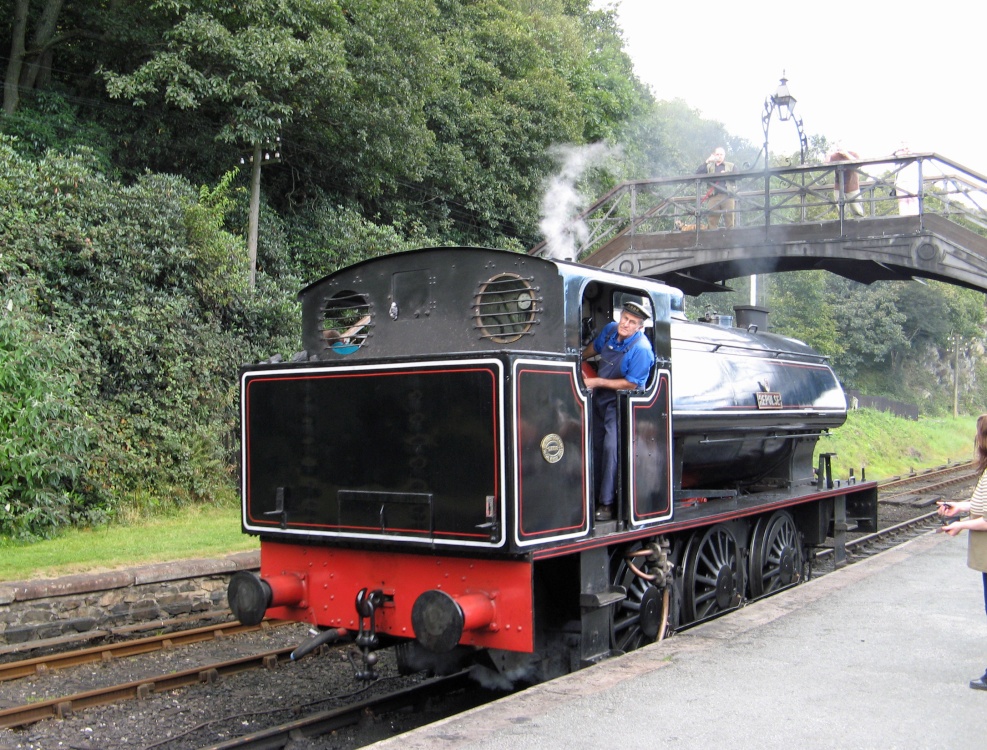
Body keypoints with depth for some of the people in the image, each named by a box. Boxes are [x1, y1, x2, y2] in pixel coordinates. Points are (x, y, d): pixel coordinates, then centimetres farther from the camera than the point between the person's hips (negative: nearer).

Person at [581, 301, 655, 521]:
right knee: (596, 446, 13)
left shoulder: (641, 349, -25)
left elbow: (631, 384, -22)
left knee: (611, 447, -19)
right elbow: (595, 347, 19)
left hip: (620, 404, -7)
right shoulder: (610, 329, -3)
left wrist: (597, 382, -21)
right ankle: (594, 494, 27)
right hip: (599, 398, 8)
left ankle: (607, 503, -15)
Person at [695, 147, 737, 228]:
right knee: (712, 221, -7)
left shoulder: (731, 166, 19)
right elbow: (698, 173, 4)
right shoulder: (709, 166, 20)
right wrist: (706, 162, -3)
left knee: (729, 221, -6)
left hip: (727, 196, 0)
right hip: (713, 197, 0)